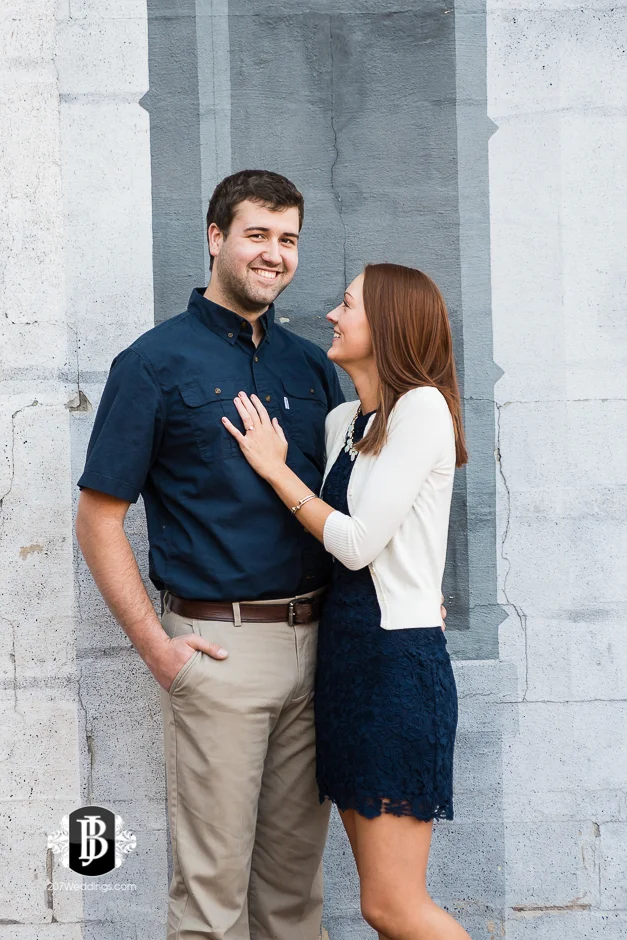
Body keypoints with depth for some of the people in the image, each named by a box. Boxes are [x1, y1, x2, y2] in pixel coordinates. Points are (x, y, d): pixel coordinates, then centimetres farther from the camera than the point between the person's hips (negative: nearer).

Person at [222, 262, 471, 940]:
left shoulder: (421, 407, -10)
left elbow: (357, 542, -15)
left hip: (398, 657, -8)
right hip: (344, 652, 8)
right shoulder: (342, 421, 14)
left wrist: (275, 469, -5)